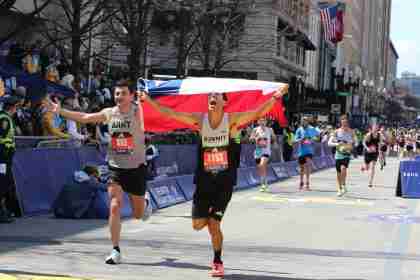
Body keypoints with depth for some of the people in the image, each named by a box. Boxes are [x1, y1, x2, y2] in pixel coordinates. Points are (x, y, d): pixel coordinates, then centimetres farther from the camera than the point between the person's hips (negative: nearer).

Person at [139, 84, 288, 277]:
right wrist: (149, 100, -9)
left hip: (224, 180, -2)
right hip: (204, 179, 2)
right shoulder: (200, 120, -1)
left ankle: (218, 262, 15)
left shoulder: (231, 120, -6)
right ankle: (209, 215, 38)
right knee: (198, 224, 1)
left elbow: (258, 113, -15)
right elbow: (169, 113, -3)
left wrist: (275, 97, -27)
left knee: (214, 224, -6)